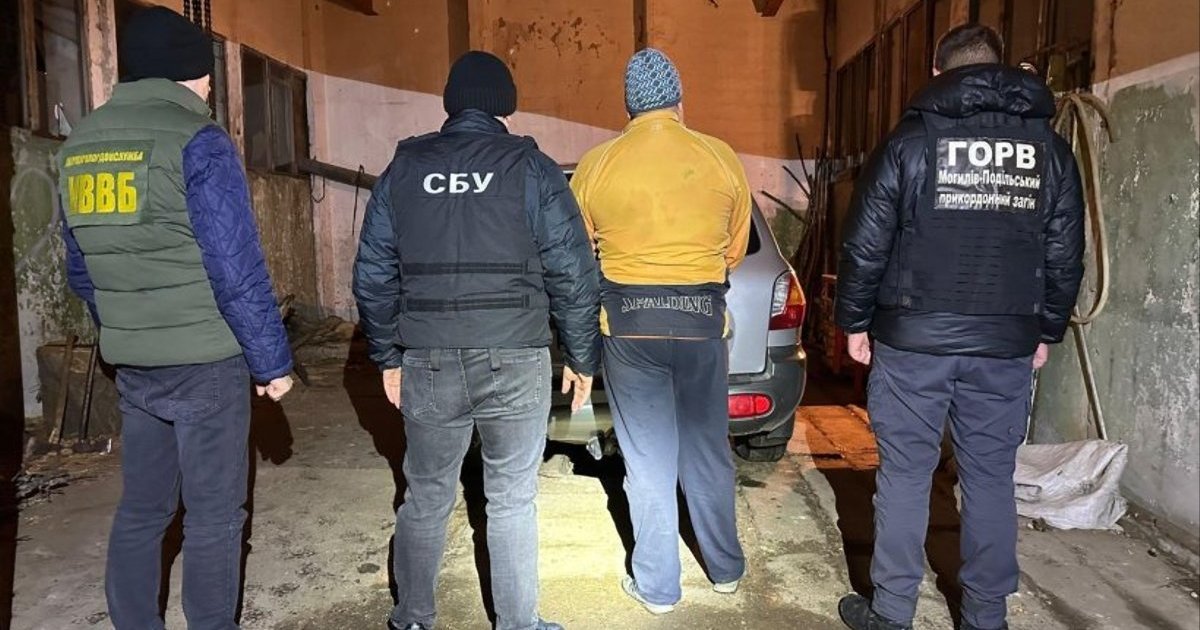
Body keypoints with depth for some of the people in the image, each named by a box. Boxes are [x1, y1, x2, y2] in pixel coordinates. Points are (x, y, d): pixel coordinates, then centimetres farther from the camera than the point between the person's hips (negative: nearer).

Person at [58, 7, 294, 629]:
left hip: (132, 367, 7)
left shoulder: (78, 146, 8)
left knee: (140, 510, 17)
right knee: (213, 518, 5)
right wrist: (272, 361, -8)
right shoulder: (197, 142, -13)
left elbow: (79, 270, 16)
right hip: (206, 364, -7)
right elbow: (237, 270, -17)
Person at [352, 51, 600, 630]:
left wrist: (388, 357, 17)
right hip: (514, 363, -2)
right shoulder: (532, 168, -2)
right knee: (512, 501, 10)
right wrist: (583, 358, 6)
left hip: (427, 364, 3)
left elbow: (372, 274, 9)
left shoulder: (403, 169, 7)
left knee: (425, 500, 16)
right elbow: (573, 273, -4)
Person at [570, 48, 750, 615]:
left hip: (629, 325, -1)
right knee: (708, 452, 17)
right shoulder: (721, 158, -2)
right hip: (702, 320, 2)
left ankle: (657, 586, 21)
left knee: (649, 459, 9)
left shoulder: (596, 165, -4)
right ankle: (726, 568, 33)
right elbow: (736, 250, 7)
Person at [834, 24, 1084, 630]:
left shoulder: (912, 139, -3)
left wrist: (854, 320, 5)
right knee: (990, 479, 12)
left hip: (913, 338, -3)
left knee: (905, 473, 6)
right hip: (1007, 346, 3)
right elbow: (1065, 255, 10)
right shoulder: (1052, 150, 7)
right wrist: (1046, 331, 20)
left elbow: (865, 243, -5)